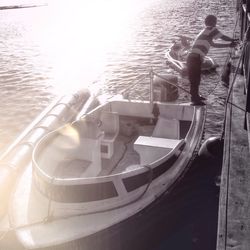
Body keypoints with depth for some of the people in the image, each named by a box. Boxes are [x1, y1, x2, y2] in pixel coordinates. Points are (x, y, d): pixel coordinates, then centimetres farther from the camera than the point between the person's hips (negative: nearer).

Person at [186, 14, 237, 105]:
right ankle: (195, 100, 2)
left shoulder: (205, 32, 26)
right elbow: (223, 37, 5)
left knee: (195, 78, 19)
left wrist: (229, 45, 38)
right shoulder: (211, 29, -1)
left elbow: (214, 44, 34)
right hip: (195, 58, -9)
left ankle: (195, 96, 32)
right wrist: (232, 40, 24)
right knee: (195, 79, -3)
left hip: (192, 57, 9)